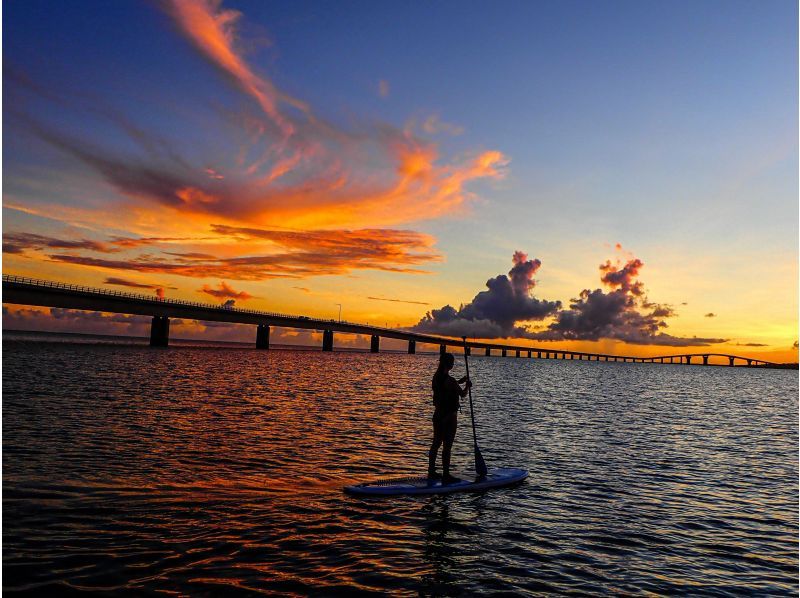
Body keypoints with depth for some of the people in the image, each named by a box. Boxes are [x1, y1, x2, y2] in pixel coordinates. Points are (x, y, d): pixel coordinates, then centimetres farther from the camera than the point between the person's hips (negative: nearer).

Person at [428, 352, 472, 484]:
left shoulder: (436, 377, 4)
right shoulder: (450, 380, -22)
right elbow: (463, 394, -9)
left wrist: (459, 382, 19)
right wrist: (467, 385, 9)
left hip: (438, 414, 8)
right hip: (449, 415, -8)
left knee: (436, 443, 17)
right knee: (447, 446, 0)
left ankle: (431, 472, 26)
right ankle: (446, 476, 7)